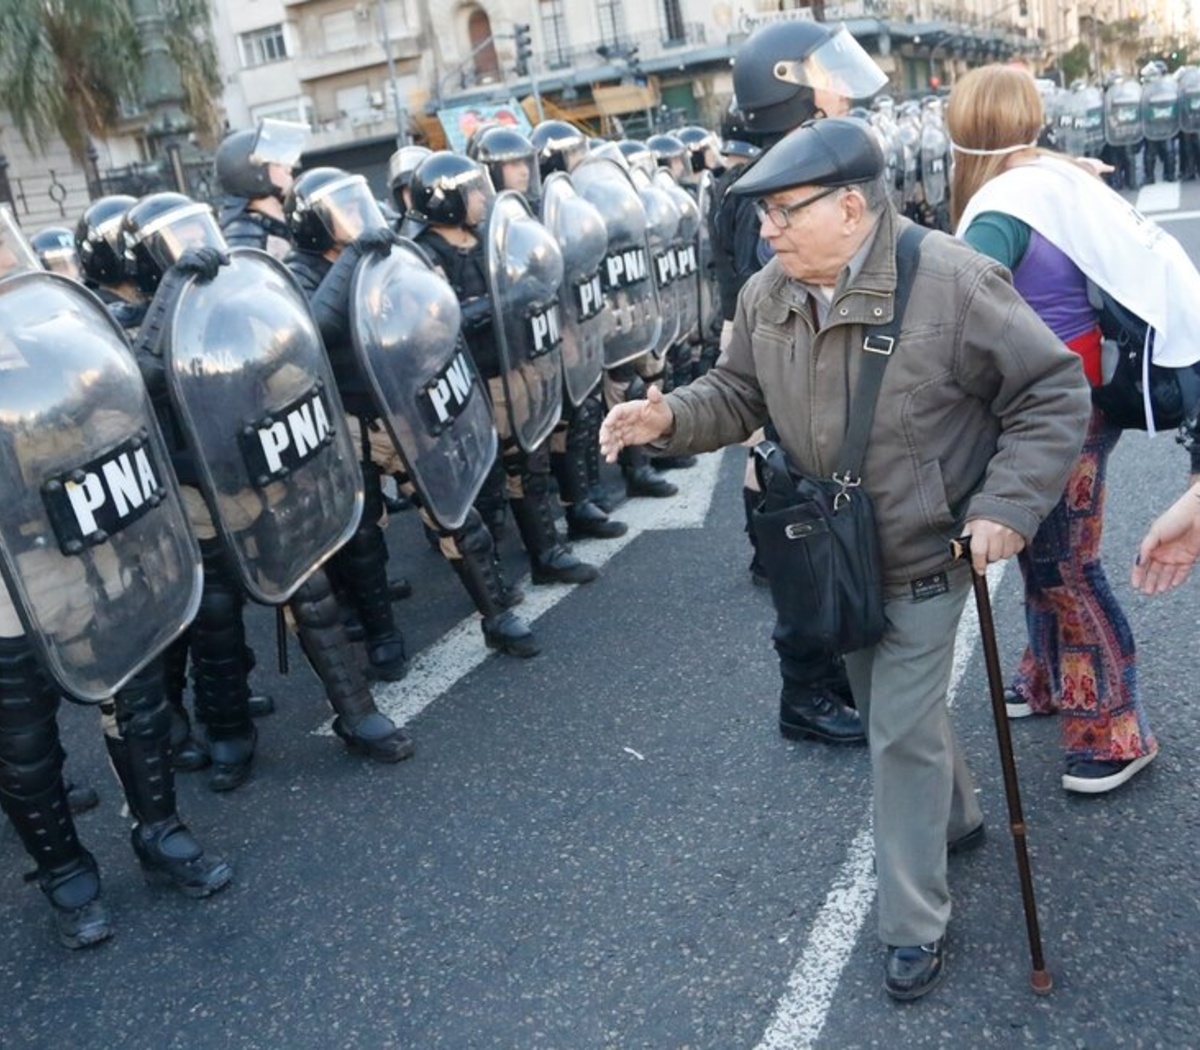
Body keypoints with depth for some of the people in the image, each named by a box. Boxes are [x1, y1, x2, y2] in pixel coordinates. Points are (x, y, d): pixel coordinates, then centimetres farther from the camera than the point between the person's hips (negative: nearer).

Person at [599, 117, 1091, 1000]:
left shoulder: (951, 281, -23)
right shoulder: (768, 295, -6)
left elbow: (1053, 393, -15)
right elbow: (740, 393, 7)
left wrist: (1007, 506, -24)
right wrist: (672, 416, -14)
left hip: (923, 558, -6)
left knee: (901, 733, -1)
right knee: (896, 709, 23)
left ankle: (915, 922, 19)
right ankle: (954, 815, 52)